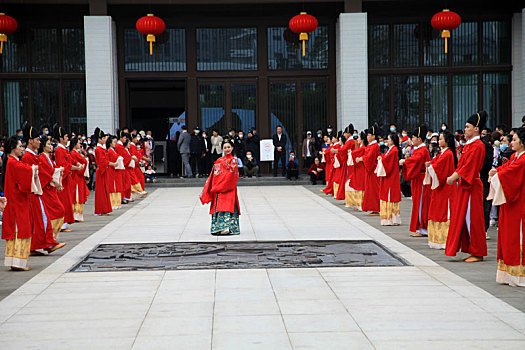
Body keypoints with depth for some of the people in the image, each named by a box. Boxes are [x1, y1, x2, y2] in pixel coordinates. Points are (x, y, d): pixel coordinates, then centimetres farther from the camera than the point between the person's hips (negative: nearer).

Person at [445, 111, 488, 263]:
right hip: (464, 185, 10)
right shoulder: (469, 145, 14)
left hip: (472, 187, -10)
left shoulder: (477, 146, -15)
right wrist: (453, 176, 5)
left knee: (472, 220, -5)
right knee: (463, 218, 11)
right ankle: (471, 250, 17)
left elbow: (469, 166, -20)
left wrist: (454, 177, -16)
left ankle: (478, 253, 3)